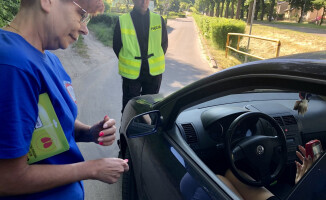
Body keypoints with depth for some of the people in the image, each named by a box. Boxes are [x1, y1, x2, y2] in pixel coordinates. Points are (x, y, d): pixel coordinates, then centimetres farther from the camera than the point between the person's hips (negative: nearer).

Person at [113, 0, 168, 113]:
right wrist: (127, 63, 3)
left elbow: (164, 44, 11)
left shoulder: (158, 20, 3)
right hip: (131, 73, -2)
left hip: (154, 72, 2)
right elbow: (116, 46, 6)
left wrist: (157, 61, 5)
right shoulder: (122, 21, -2)